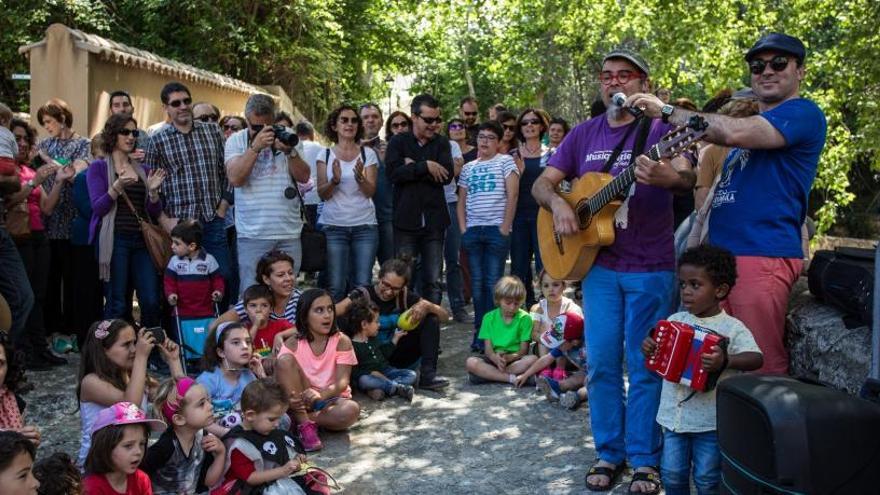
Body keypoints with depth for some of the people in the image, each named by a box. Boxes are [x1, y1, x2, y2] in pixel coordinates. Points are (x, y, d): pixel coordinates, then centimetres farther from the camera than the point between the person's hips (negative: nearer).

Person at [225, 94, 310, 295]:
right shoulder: (236, 140, 4)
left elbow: (304, 177, 3)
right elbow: (235, 178, -10)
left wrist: (289, 151, -12)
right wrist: (255, 146, -17)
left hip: (289, 232, 2)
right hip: (253, 233, -2)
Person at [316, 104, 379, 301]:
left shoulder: (368, 154, 6)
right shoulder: (325, 155, 6)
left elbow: (370, 192, 0)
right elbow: (322, 194, 0)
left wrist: (360, 177, -20)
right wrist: (334, 180, -20)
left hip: (365, 226, 1)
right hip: (333, 226, 0)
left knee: (362, 284, -3)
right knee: (335, 286, -4)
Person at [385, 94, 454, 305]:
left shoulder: (442, 143, 10)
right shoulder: (398, 142, 5)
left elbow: (447, 174, -7)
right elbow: (394, 172, -12)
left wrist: (413, 168, -9)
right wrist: (425, 166, -14)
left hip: (434, 221, 1)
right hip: (406, 220, -1)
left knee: (433, 281, 4)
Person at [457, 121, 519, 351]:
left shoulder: (505, 161, 4)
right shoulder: (468, 168, 16)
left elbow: (512, 196, -4)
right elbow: (461, 201, 18)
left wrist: (505, 228, -10)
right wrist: (463, 228, 5)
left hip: (496, 229, -4)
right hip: (472, 230, 4)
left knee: (493, 284, -3)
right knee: (477, 283, 6)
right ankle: (480, 331, 13)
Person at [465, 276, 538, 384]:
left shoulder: (524, 318, -1)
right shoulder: (489, 318, 3)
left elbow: (523, 350, -5)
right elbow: (488, 348, -3)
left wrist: (509, 358, -26)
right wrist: (496, 359, -27)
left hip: (515, 358, -1)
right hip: (495, 358, 1)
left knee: (533, 359, -33)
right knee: (471, 362, -27)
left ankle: (489, 374, -26)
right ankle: (512, 378, -29)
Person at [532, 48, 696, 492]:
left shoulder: (661, 127, -4)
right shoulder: (584, 134, 9)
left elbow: (688, 179, -19)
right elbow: (542, 183, 9)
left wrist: (668, 178, -42)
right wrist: (558, 203, -13)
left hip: (650, 268, -4)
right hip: (598, 265, 4)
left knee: (645, 366, 4)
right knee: (601, 363, 7)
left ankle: (644, 458, 18)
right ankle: (609, 453, 22)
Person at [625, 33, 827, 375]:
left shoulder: (803, 114, -5)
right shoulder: (753, 122, 26)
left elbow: (734, 133, -22)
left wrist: (667, 111, -14)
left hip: (763, 256, -9)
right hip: (721, 255, 9)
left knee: (761, 365, -6)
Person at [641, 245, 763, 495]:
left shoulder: (732, 328, -11)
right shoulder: (675, 321, 3)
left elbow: (756, 358, -22)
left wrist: (725, 361, -38)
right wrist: (649, 349, -9)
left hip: (710, 420, -4)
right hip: (674, 415, 4)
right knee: (672, 474, 11)